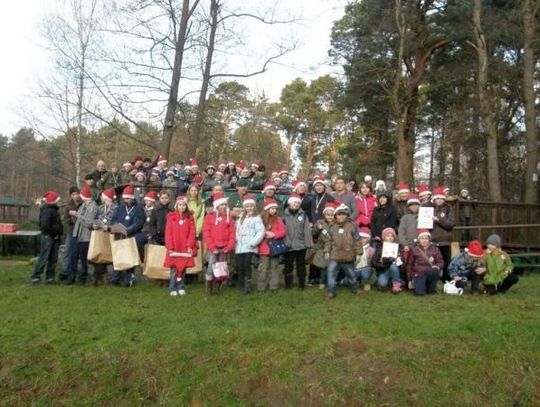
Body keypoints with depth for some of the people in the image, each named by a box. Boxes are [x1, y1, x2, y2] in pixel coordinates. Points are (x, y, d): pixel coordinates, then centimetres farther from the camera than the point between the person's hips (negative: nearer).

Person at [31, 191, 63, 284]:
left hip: (54, 237, 9)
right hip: (48, 236, -9)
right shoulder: (47, 210, -15)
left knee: (53, 258, 9)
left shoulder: (54, 209, 14)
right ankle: (36, 276, 1)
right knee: (44, 257, -6)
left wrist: (59, 234, 9)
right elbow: (45, 225, -26)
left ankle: (49, 277, 15)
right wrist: (53, 233, -15)